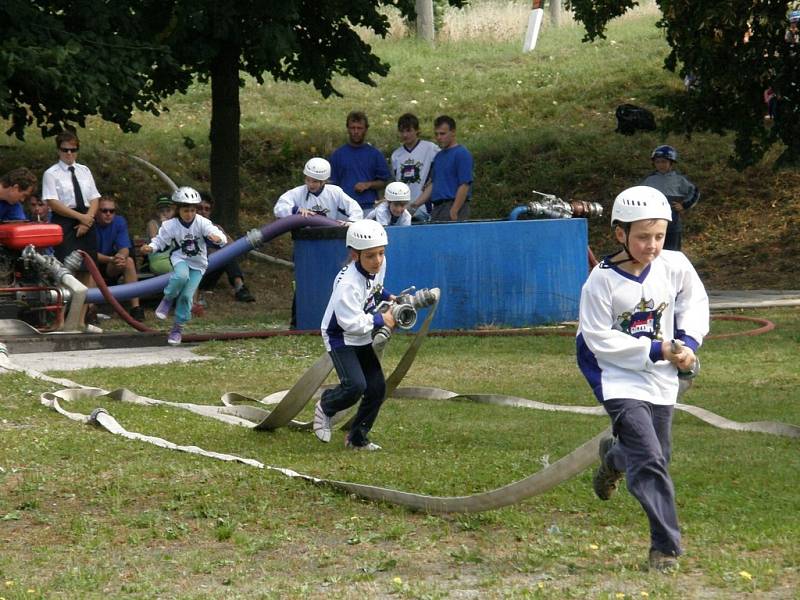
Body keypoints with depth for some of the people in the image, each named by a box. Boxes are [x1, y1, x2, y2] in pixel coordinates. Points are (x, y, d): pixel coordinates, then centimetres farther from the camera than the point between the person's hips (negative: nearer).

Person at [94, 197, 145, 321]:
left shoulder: (119, 222, -6)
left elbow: (125, 249, -11)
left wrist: (121, 256, -37)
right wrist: (111, 259, -38)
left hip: (108, 269, 4)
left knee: (129, 261, -22)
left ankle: (135, 307, -24)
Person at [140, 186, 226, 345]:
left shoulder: (202, 223, -16)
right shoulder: (171, 226, -13)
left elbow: (217, 234, -25)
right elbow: (159, 241, -4)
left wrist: (218, 238, -50)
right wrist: (150, 248, -26)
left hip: (198, 264, 0)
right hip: (180, 259, 0)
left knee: (187, 295, -9)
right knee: (181, 276, -36)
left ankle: (178, 328, 10)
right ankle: (168, 299, -8)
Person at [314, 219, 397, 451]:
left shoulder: (378, 265, -7)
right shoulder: (348, 284, -32)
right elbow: (351, 323, -29)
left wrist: (388, 298, 7)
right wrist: (381, 320, -21)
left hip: (363, 339, 8)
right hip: (340, 338, -8)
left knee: (377, 388, 2)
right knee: (355, 385, -24)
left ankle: (357, 438, 18)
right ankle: (326, 407, 8)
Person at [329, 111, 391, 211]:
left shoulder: (375, 154, 7)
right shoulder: (338, 154, 8)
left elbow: (384, 182, 9)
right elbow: (333, 183, 8)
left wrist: (368, 185, -9)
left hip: (369, 208, 0)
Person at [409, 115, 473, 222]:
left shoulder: (462, 154, -8)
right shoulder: (439, 156, 19)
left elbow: (464, 185, -14)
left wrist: (454, 212, -19)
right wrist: (415, 204, 13)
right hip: (437, 208, 8)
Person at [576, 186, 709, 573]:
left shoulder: (674, 266, -7)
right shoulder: (603, 280, -17)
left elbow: (695, 301, 12)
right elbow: (599, 339, -15)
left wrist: (688, 341, -4)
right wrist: (655, 350, -18)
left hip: (662, 380, 5)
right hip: (620, 380, -5)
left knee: (656, 456, 17)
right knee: (650, 460, -16)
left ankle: (613, 456, 52)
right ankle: (666, 547, -10)